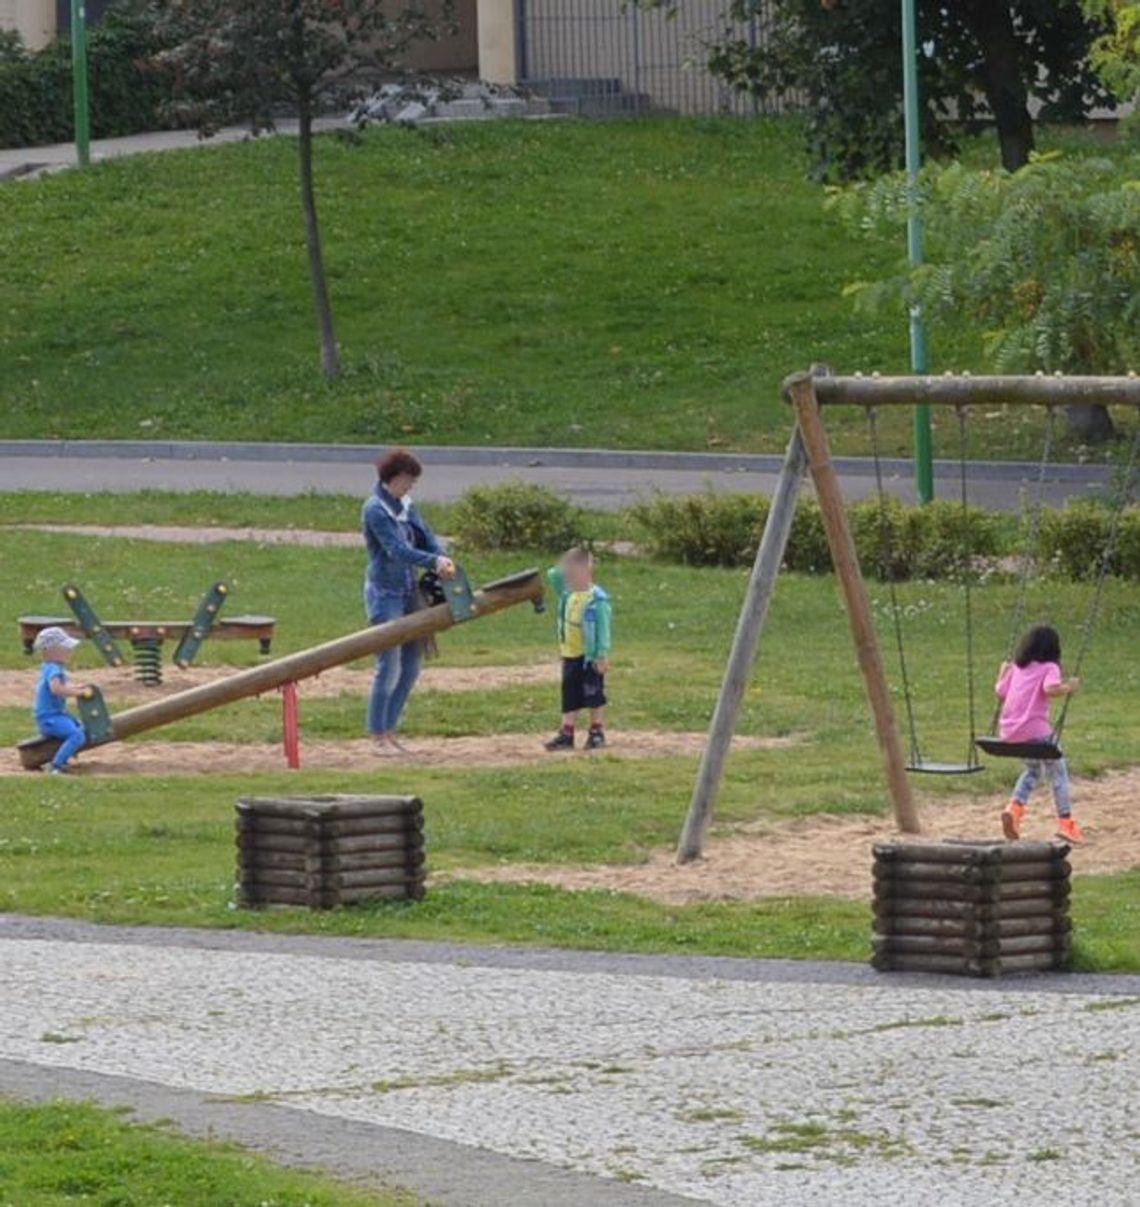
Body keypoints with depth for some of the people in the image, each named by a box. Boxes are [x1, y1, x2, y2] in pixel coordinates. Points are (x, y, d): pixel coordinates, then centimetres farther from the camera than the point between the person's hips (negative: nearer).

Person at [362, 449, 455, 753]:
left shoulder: (406, 506, 11)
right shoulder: (375, 509, -14)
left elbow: (427, 536, 6)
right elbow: (397, 550, -22)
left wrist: (442, 558, -15)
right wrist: (434, 561, -31)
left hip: (408, 592, 8)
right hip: (385, 594, -8)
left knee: (411, 665, 9)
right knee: (389, 667, -7)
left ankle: (390, 730, 18)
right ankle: (378, 736, 1)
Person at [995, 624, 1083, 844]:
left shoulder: (1017, 669, 13)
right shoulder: (1049, 668, -3)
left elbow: (1000, 692, 18)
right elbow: (1050, 689, -22)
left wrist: (1003, 673, 34)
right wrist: (1069, 687, -7)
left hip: (1010, 732, 6)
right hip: (1035, 731, -6)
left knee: (1034, 768, 28)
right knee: (1058, 772, 8)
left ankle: (1015, 807, 8)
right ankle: (1066, 822, 0)